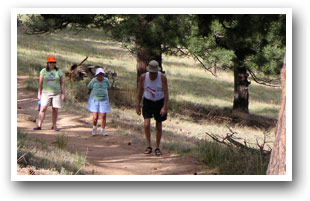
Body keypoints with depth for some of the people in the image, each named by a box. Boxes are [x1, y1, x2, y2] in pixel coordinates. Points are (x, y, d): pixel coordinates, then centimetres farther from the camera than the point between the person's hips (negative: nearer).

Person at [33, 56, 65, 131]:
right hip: (46, 93, -1)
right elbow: (40, 83, 5)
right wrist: (39, 93, 2)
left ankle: (54, 125, 14)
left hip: (56, 93, 1)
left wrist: (63, 94, 2)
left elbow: (62, 83, 7)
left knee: (55, 109, 1)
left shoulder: (59, 71, 5)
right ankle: (39, 125, -11)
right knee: (43, 109, -10)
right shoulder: (43, 71, 3)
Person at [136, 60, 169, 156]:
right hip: (147, 102, 0)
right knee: (146, 124, -16)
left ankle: (157, 148, 19)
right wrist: (138, 106, -2)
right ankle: (149, 147, -4)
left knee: (159, 126, 5)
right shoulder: (143, 77, -13)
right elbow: (140, 92, -2)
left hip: (159, 103, 0)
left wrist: (164, 107, -25)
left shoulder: (162, 77, -17)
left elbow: (166, 93, -16)